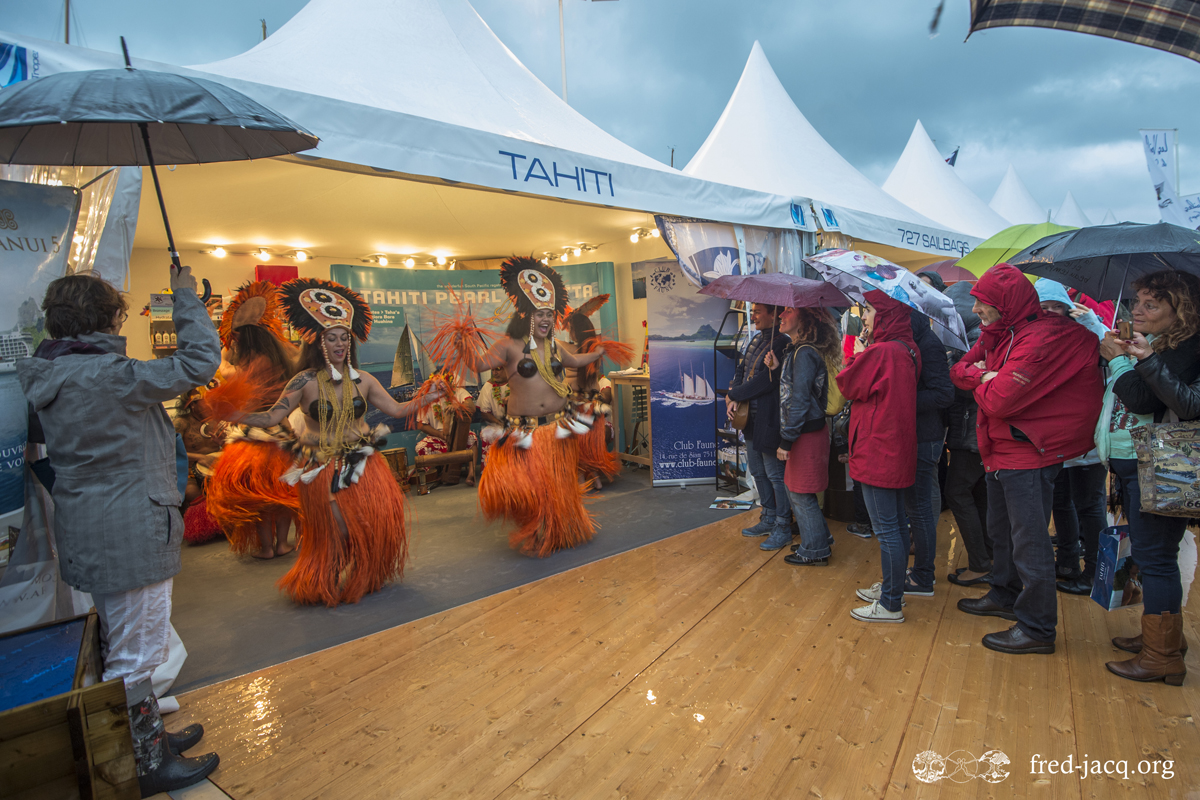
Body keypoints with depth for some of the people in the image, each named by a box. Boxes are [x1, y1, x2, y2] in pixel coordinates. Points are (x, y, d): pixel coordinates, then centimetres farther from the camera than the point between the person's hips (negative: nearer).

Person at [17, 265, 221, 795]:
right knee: (135, 655, 4)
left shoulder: (53, 376, 7)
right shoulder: (109, 374, -23)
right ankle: (143, 767, 20)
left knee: (124, 647, 22)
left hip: (90, 534, 10)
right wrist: (185, 296, -11)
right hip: (130, 537, -10)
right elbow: (201, 362, -21)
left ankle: (151, 736, 40)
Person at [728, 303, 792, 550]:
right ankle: (769, 518, 34)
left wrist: (733, 395, -13)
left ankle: (783, 527, 16)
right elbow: (741, 369, 12)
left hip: (768, 420, -9)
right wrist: (733, 396, -6)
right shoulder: (757, 339, 12)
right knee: (758, 471, 19)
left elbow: (765, 381, -23)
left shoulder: (782, 343, -18)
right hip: (751, 418, 10)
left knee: (775, 474, 2)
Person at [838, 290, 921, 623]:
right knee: (896, 525, 19)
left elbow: (849, 386, -9)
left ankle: (890, 605, 8)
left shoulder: (880, 352, -19)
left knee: (886, 529, -2)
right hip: (897, 450, 10)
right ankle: (892, 588, 34)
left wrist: (859, 355, 4)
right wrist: (865, 355, 8)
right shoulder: (906, 350, 9)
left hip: (878, 452, -10)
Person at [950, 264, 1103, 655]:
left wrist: (982, 381, -6)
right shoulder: (997, 333, 8)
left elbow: (998, 402, -26)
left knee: (1029, 542, -1)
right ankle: (1005, 595, 41)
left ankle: (1037, 629, 11)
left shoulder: (1040, 339, -22)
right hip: (1001, 451, 10)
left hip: (1028, 455, -10)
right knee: (1001, 530, 23)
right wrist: (984, 376, -13)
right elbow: (959, 370, 7)